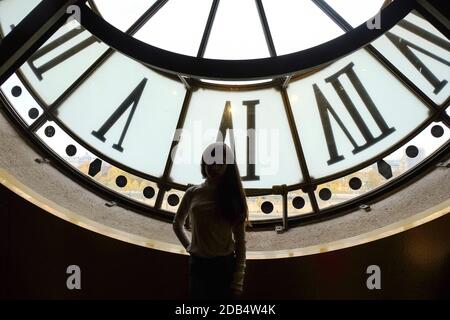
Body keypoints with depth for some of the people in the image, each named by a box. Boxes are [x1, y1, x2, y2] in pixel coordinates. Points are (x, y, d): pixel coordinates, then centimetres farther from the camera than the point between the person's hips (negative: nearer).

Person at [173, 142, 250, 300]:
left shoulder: (233, 194, -1)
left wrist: (238, 279, -8)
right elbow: (177, 224, 19)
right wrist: (189, 246, 5)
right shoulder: (193, 192, 2)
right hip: (198, 265, 1)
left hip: (225, 265, -1)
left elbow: (240, 240, -3)